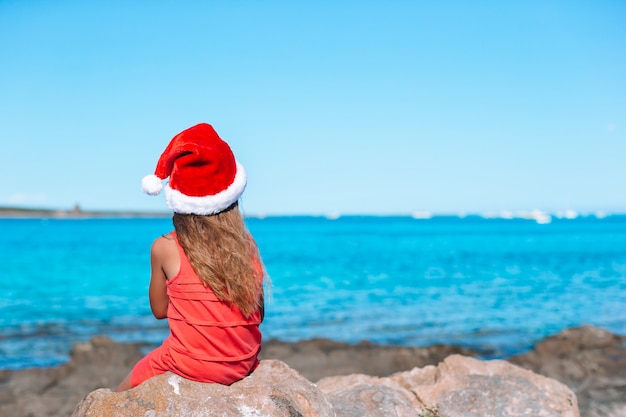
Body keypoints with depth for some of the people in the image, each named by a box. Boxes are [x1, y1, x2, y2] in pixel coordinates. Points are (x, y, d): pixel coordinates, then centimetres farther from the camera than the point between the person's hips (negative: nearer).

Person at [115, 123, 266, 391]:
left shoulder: (164, 248, -10)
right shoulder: (248, 244, -2)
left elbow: (159, 309, 3)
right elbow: (258, 315, 5)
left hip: (189, 367, -5)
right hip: (244, 367, 5)